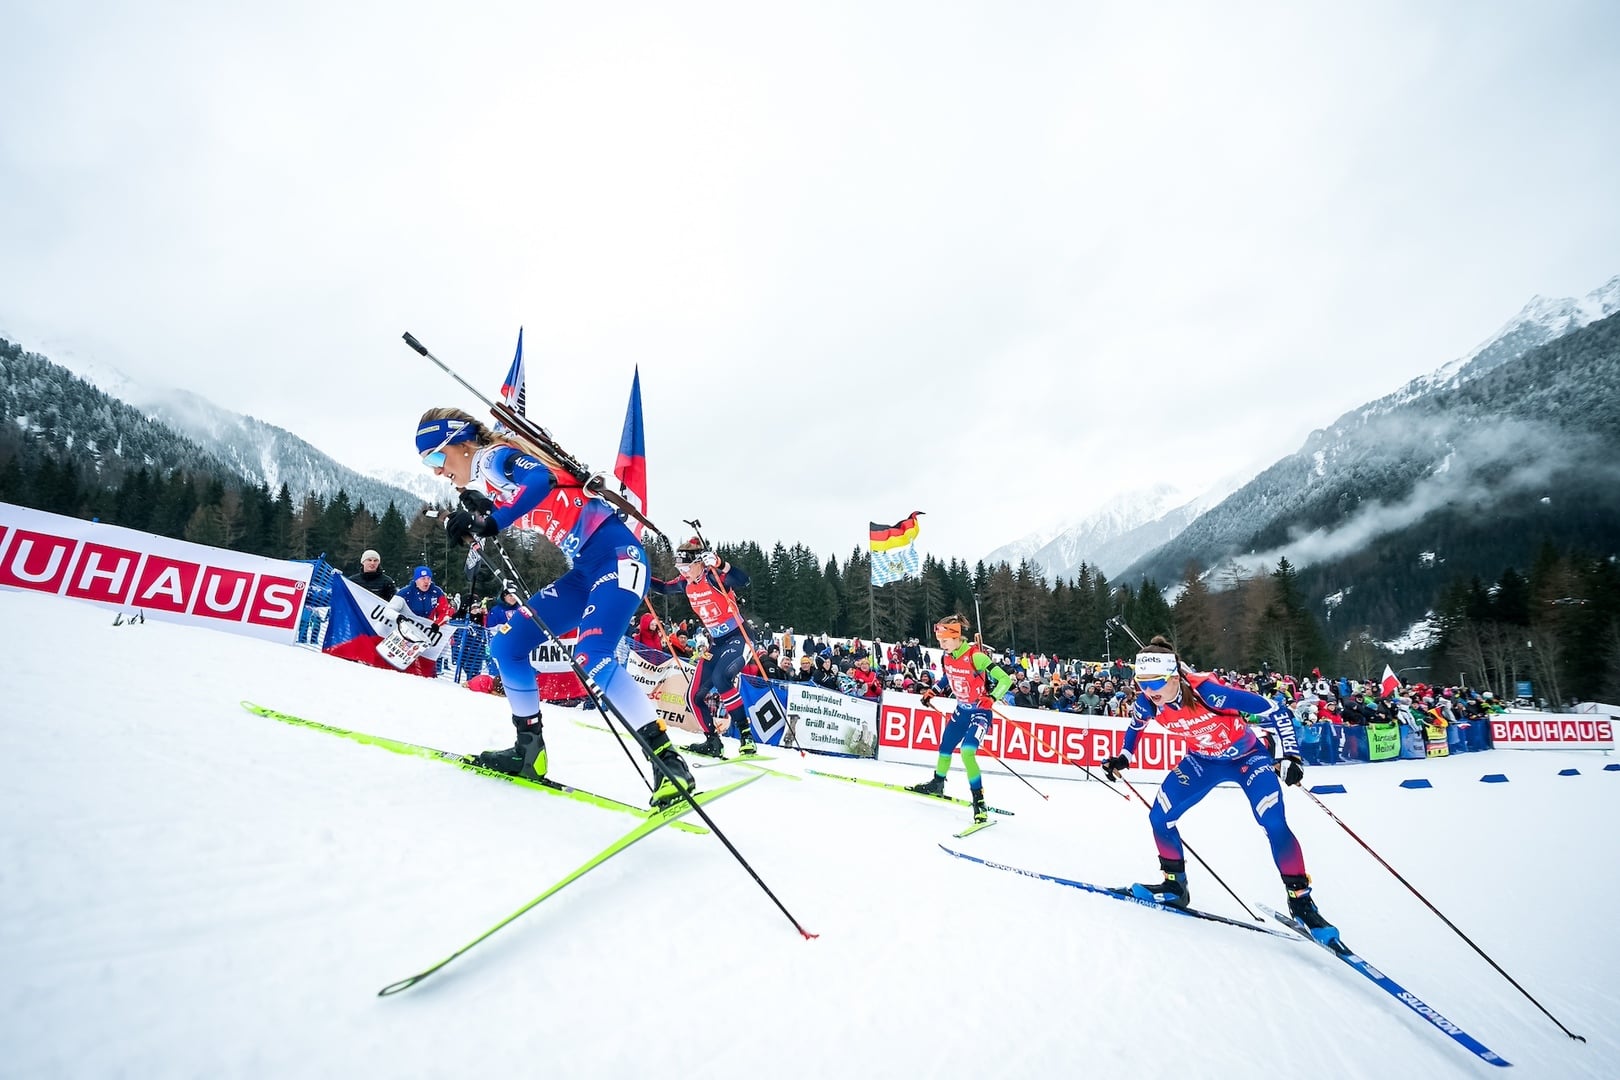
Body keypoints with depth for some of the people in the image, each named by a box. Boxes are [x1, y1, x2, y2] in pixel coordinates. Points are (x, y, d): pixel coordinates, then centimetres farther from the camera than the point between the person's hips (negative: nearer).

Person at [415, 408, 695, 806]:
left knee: (592, 657, -26)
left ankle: (668, 762, -21)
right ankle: (529, 752, 16)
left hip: (618, 553, -10)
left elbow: (542, 478, -26)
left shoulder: (494, 457, -6)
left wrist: (492, 523, -28)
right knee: (506, 643, 7)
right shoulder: (484, 485, 20)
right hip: (585, 569, 10)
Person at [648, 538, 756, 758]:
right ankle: (713, 742, 21)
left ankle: (746, 734, -22)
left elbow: (743, 581, -37)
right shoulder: (686, 584, 2)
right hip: (716, 642, 8)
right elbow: (664, 588, 22)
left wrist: (720, 564, -47)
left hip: (739, 637, -8)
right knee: (695, 696, 4)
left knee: (720, 678, -33)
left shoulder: (715, 578, -19)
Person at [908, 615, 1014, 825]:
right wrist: (931, 692, 10)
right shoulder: (948, 656, -4)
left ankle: (979, 801, -13)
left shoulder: (976, 656, -26)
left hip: (979, 712, -7)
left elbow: (1005, 679, -26)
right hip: (961, 710, 8)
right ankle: (937, 783, 42)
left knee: (967, 752, -24)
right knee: (945, 748, 18)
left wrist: (991, 698, -37)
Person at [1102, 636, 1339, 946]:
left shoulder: (1207, 692, -38)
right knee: (1159, 817, -5)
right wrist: (1123, 757, 1)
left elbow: (1275, 711, -29)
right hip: (1202, 761, 4)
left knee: (1275, 825, -22)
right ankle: (1175, 886, 15)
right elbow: (1136, 724, 5)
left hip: (1246, 756, -4)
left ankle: (1301, 901, 0)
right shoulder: (1147, 703, -23)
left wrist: (1290, 757, -32)